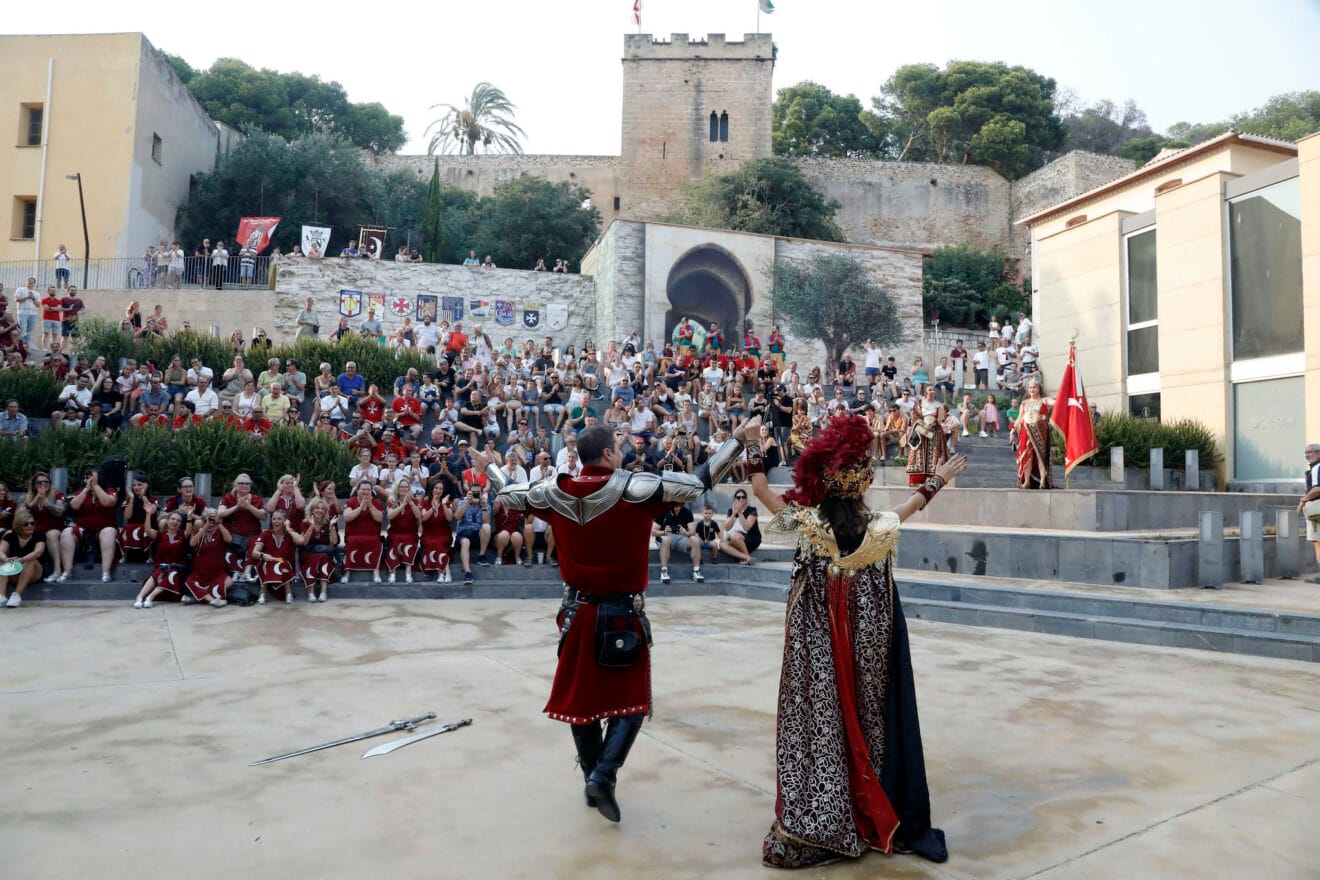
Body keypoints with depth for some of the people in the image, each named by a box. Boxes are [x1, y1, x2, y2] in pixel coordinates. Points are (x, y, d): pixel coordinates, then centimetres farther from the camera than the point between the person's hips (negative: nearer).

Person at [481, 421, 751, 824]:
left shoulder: (556, 493, -3)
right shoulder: (635, 489, -17)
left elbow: (509, 495, 14)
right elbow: (700, 482, -16)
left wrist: (490, 467, 35)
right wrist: (739, 439, -8)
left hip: (578, 613, 5)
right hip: (623, 615, -5)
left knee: (582, 698, 17)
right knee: (630, 702, 9)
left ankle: (593, 776, 28)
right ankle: (602, 776, -5)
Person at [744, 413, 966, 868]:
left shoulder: (808, 524, -8)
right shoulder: (880, 527, -9)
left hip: (818, 645, 0)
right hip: (870, 641, 0)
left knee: (819, 724, 6)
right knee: (872, 719, 12)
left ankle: (816, 826, 15)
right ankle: (885, 823, 24)